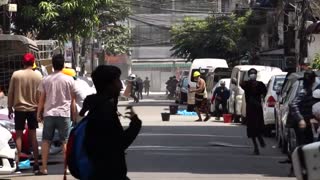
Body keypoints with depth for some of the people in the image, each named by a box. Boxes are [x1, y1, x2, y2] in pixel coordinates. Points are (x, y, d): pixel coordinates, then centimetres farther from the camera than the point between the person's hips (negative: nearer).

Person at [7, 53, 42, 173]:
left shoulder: (16, 75, -7)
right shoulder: (37, 77, -6)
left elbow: (10, 93, -2)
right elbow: (40, 95, -1)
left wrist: (10, 108, 8)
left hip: (19, 109, -1)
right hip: (32, 109, 1)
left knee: (19, 135, 9)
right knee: (33, 136, 7)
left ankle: (18, 160, 3)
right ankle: (36, 163, 5)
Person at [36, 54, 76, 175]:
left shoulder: (46, 80, 1)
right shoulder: (69, 80, -3)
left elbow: (42, 99, 3)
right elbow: (72, 100, 1)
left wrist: (39, 113, 13)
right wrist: (74, 114, 11)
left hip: (49, 114, 1)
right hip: (64, 114, -1)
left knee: (46, 140, 7)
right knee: (65, 141, 4)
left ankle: (44, 168, 5)